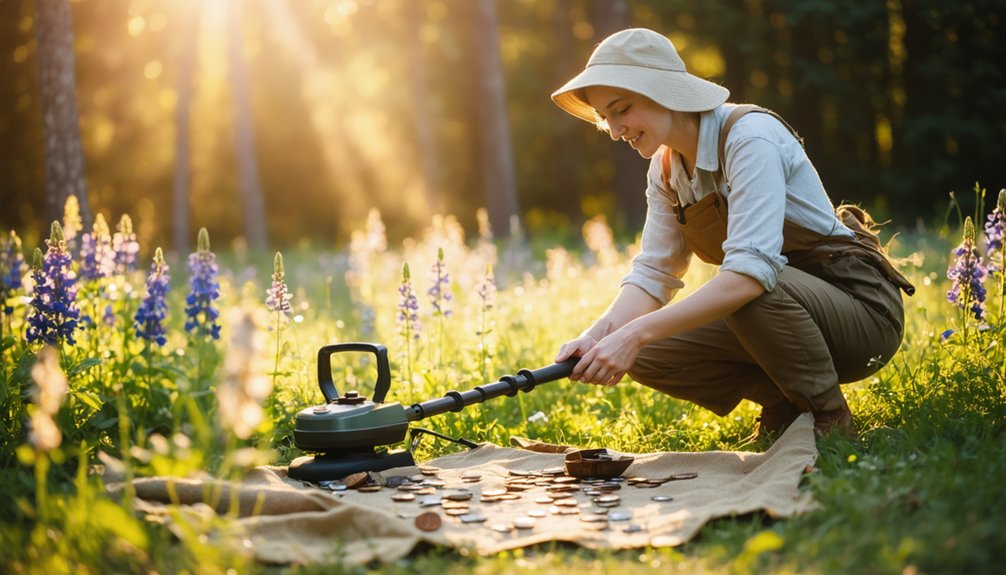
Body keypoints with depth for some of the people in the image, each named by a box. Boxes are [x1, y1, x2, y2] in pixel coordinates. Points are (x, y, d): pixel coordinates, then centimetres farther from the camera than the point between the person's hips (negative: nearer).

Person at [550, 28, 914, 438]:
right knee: (648, 356, -10)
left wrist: (635, 333, -40)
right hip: (781, 308, 8)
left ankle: (829, 419, -13)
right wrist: (597, 336, -22)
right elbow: (652, 273, -2)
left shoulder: (749, 135, -23)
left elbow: (752, 270, -35)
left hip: (862, 309, -8)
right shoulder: (665, 167, 2)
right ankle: (784, 405, 8)